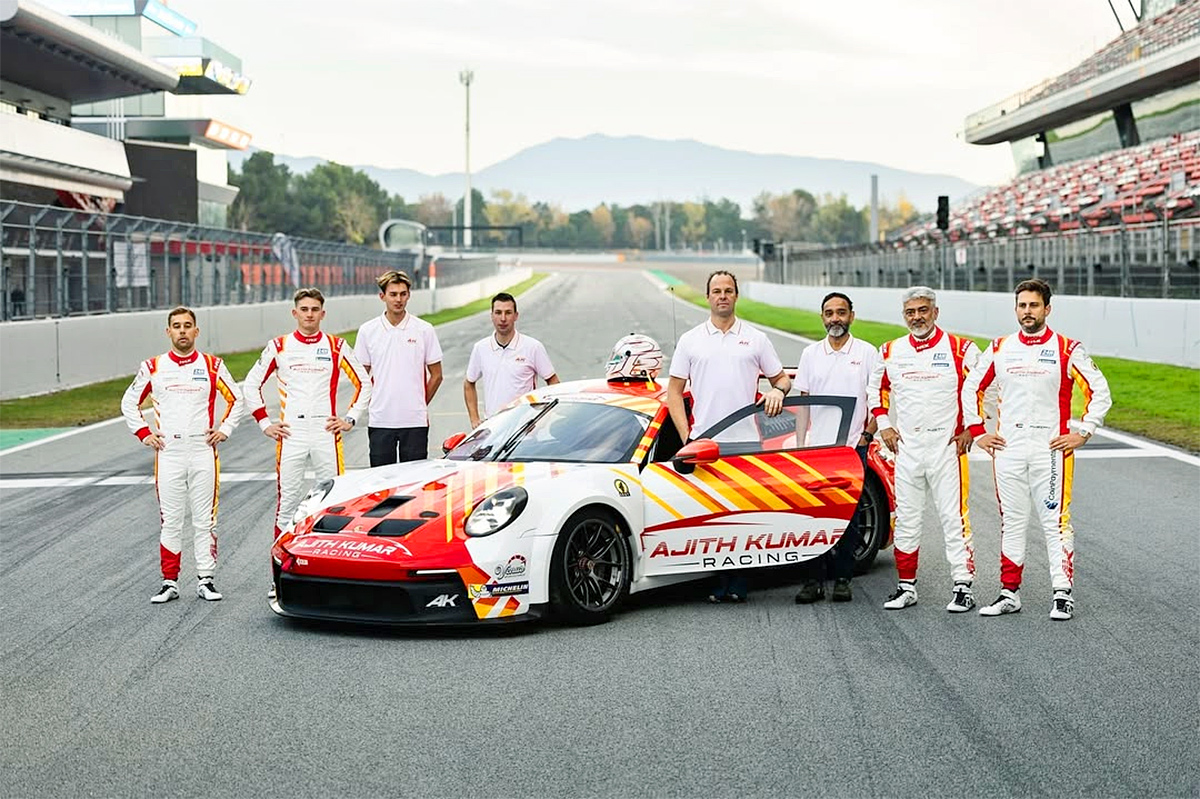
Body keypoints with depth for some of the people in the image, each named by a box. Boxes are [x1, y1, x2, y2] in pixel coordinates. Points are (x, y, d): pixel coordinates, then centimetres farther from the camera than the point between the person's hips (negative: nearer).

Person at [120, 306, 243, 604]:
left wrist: (224, 429, 5)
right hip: (168, 453, 0)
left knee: (205, 520, 2)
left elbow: (236, 399, 16)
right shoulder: (153, 367, 6)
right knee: (170, 521, 1)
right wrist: (144, 434, 6)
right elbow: (129, 402, 15)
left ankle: (205, 580, 8)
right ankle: (170, 582, 6)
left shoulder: (212, 365, 5)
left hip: (203, 452, 0)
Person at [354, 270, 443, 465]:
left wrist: (420, 404, 4)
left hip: (415, 421, -1)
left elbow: (436, 375, 7)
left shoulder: (424, 330, 1)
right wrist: (375, 403, 3)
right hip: (380, 421, 1)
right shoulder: (368, 330, 4)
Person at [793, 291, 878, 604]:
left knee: (847, 517, 1)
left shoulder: (866, 353, 3)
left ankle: (842, 579, 9)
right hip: (816, 448, 2)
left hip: (852, 447, -2)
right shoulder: (811, 354, 10)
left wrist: (867, 435, -6)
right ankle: (812, 580, 3)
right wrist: (800, 442, 6)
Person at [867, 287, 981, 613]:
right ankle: (906, 586, 16)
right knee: (905, 518, 8)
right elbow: (876, 389, 24)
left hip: (947, 445, -4)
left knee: (954, 517, -5)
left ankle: (963, 586, -1)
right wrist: (883, 426, 14)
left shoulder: (961, 350, -5)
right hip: (906, 447, 4)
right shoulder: (890, 352, 8)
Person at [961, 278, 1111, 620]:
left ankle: (1063, 594, 0)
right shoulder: (999, 349, 8)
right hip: (1007, 449, 3)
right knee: (1011, 523, 8)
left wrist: (1082, 433, -4)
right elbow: (971, 388, 18)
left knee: (1056, 522, -4)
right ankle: (1009, 593, 14)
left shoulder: (1067, 349, -2)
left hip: (1051, 450, -3)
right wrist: (978, 432, 11)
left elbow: (1099, 392, 0)